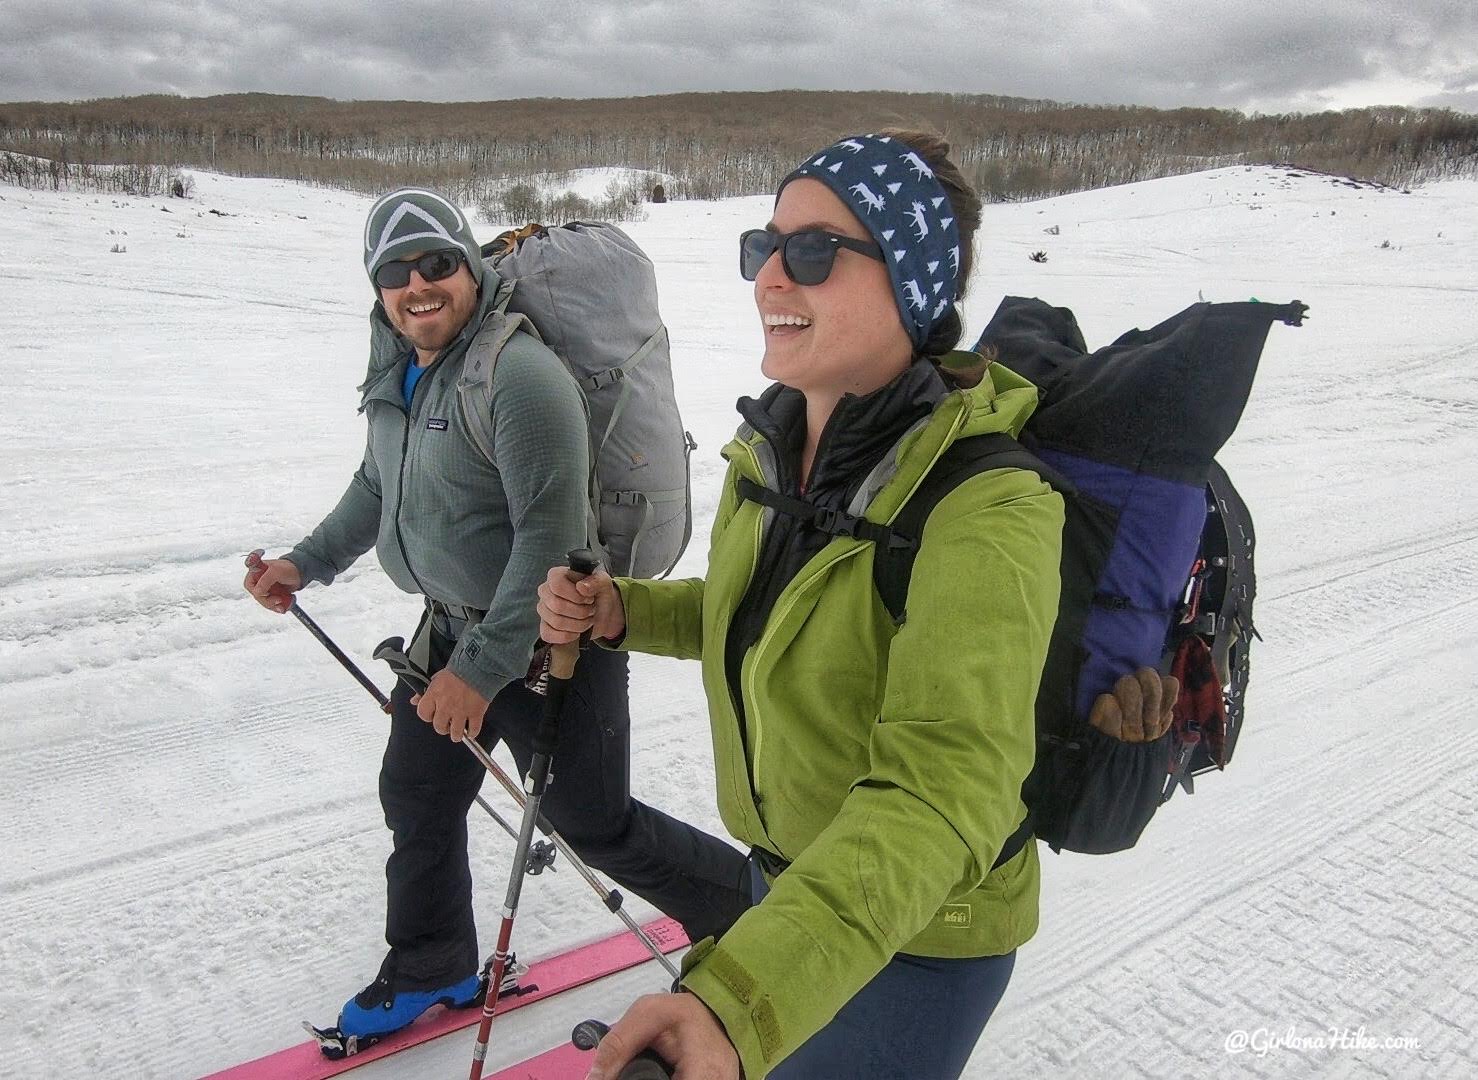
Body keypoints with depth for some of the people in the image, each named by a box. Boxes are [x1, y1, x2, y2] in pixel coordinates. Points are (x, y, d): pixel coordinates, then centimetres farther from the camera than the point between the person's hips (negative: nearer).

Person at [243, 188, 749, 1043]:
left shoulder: (518, 375, -25)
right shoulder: (400, 373, 5)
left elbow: (549, 536, -28)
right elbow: (378, 488, 22)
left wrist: (484, 667, -26)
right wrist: (307, 564, 16)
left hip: (543, 640, -8)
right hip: (450, 628, 9)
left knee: (596, 825, 5)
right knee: (418, 800, 19)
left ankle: (754, 905, 29)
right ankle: (431, 971, 44)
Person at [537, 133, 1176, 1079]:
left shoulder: (983, 512, -30)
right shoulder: (771, 451, -6)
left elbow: (939, 788, -40)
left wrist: (733, 1000, -52)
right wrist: (622, 612, -5)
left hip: (922, 939, -7)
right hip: (786, 878, 7)